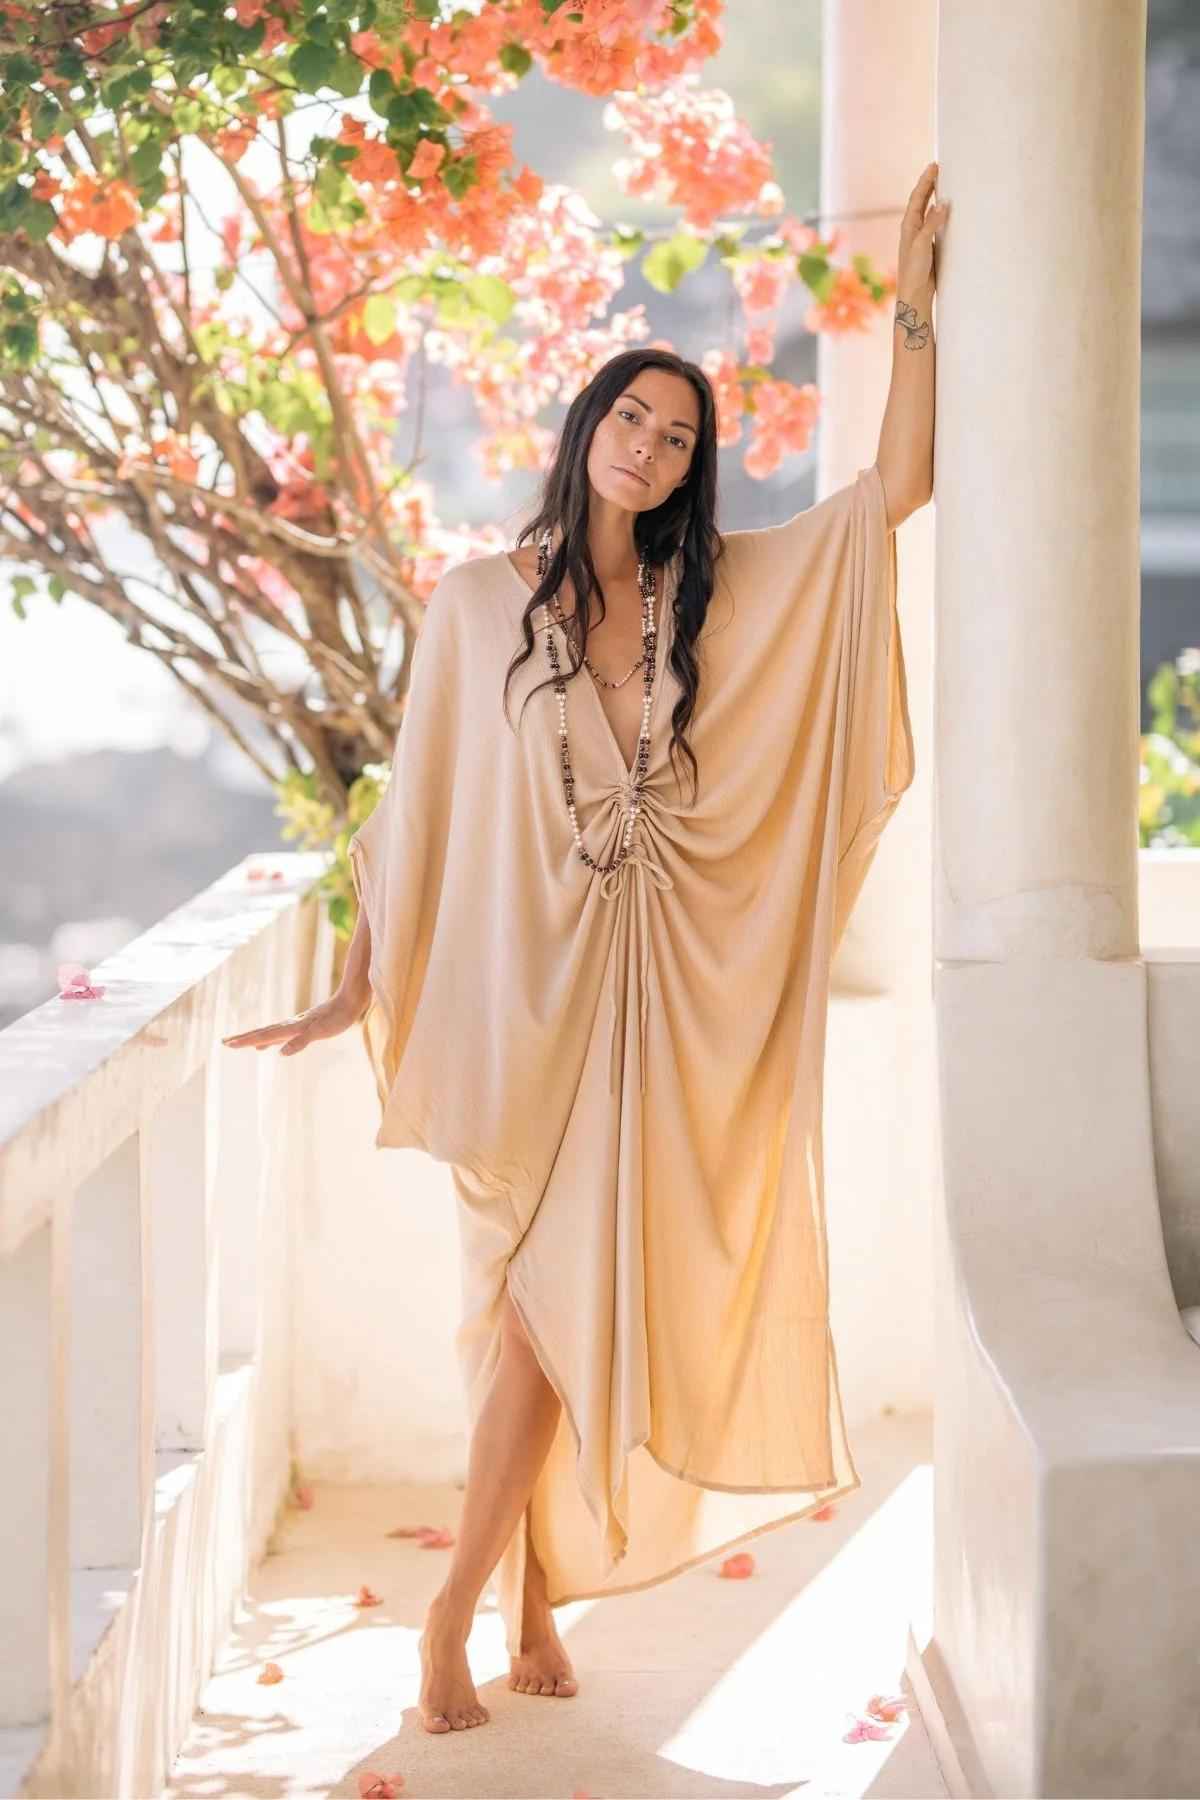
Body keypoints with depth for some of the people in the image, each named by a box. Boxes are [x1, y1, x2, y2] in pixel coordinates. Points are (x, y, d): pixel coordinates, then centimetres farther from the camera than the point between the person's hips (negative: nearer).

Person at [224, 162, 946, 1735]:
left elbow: (898, 487, 0)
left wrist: (914, 304, -4)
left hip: (661, 996, 2)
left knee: (567, 1299, 3)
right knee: (537, 1296, -2)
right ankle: (521, 1591, 10)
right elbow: (417, 801, 4)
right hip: (525, 987, -2)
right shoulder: (477, 604, 2)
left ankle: (474, 1605, 13)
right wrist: (357, 987, 2)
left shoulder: (728, 592, 6)